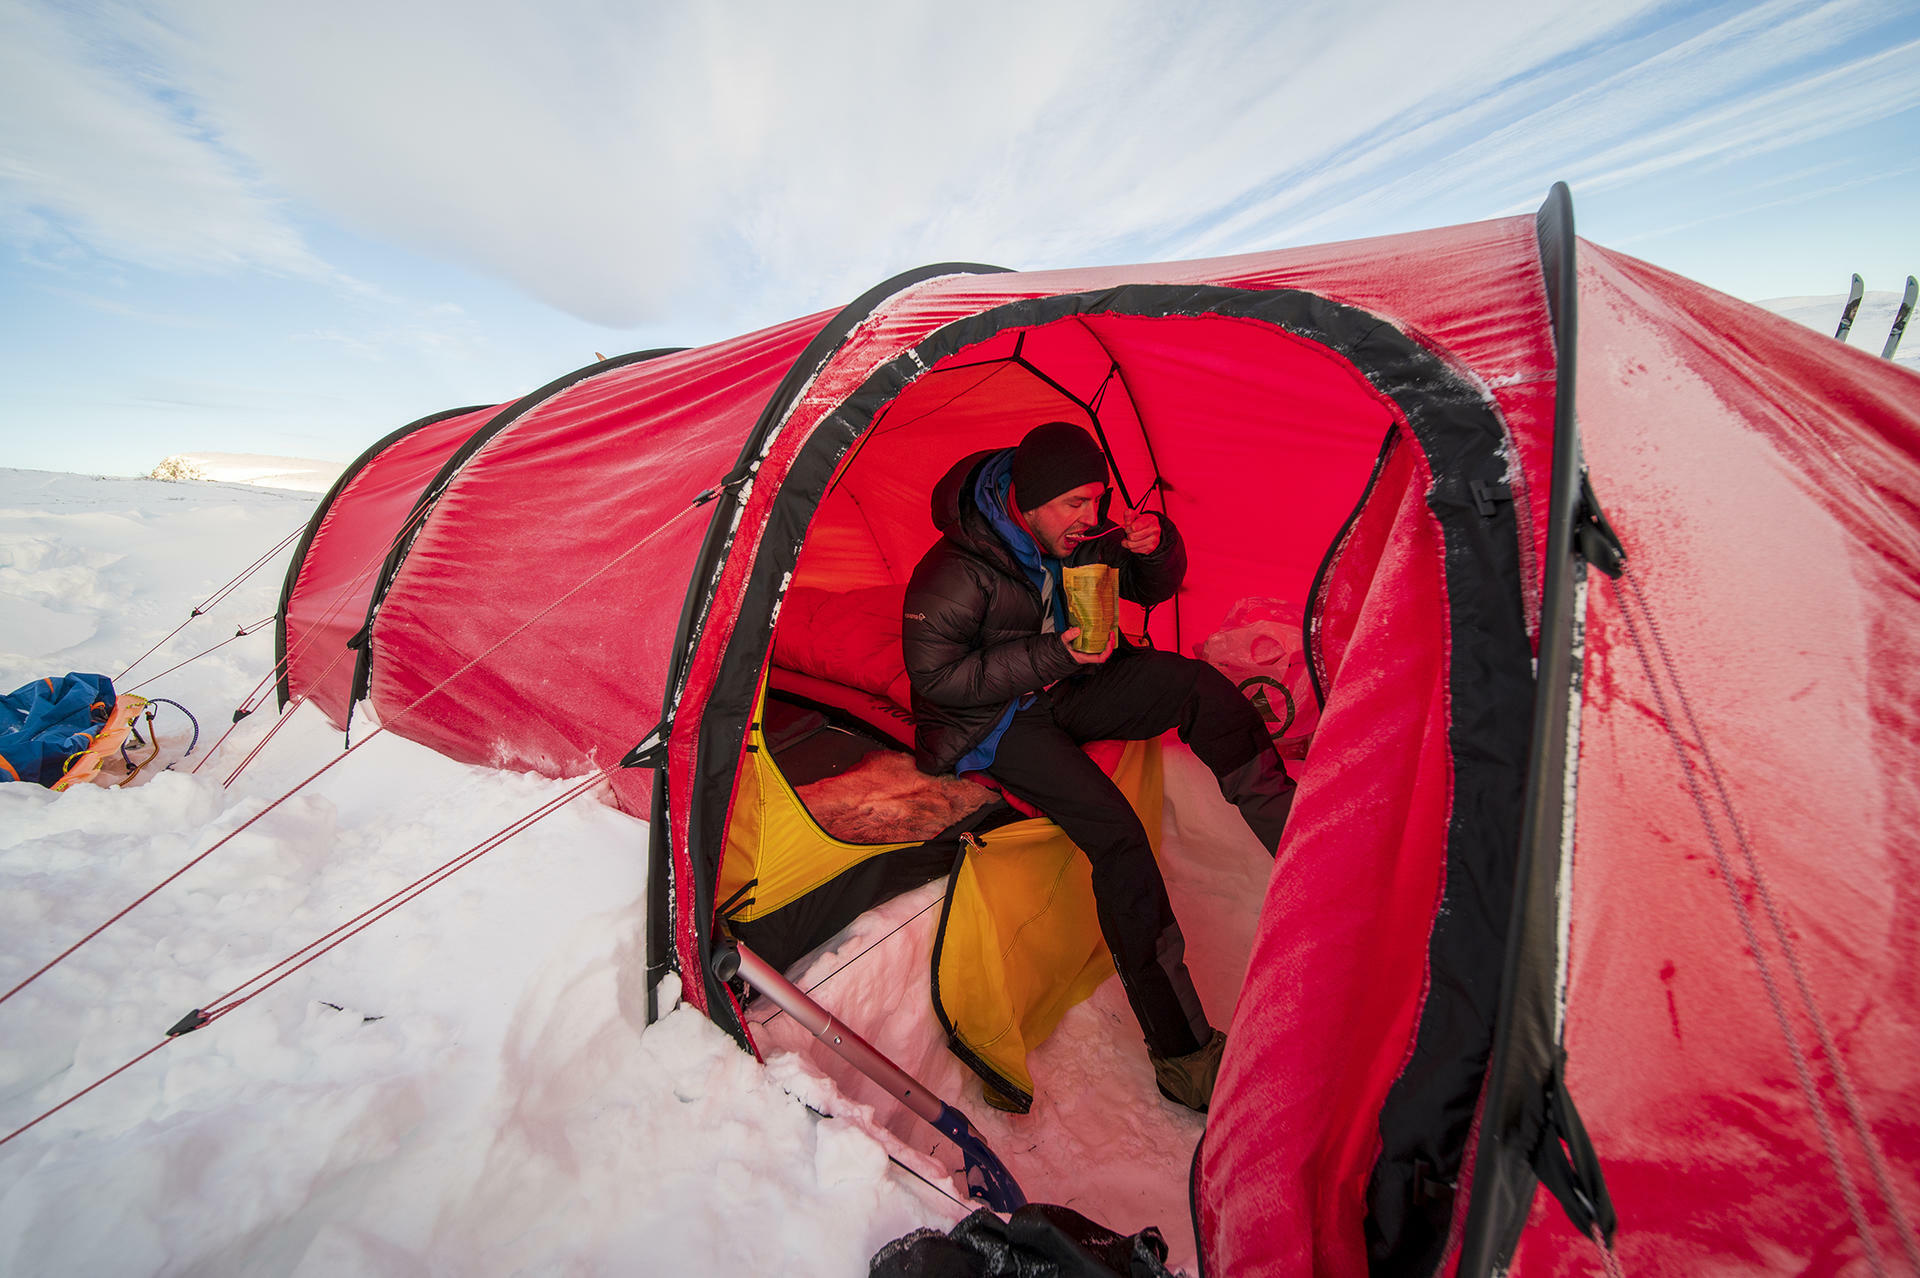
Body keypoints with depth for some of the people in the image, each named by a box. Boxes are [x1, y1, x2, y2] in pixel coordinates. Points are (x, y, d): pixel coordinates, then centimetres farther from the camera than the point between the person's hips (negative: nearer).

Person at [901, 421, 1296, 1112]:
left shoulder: (1081, 531, -5)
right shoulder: (957, 572, -25)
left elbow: (1153, 589, 7)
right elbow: (935, 676, -21)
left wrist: (1154, 548, -18)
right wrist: (1049, 656, -26)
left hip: (1069, 686, 7)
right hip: (997, 722, -6)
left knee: (1199, 685, -16)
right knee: (1113, 827, -26)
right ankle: (1180, 1052, -13)